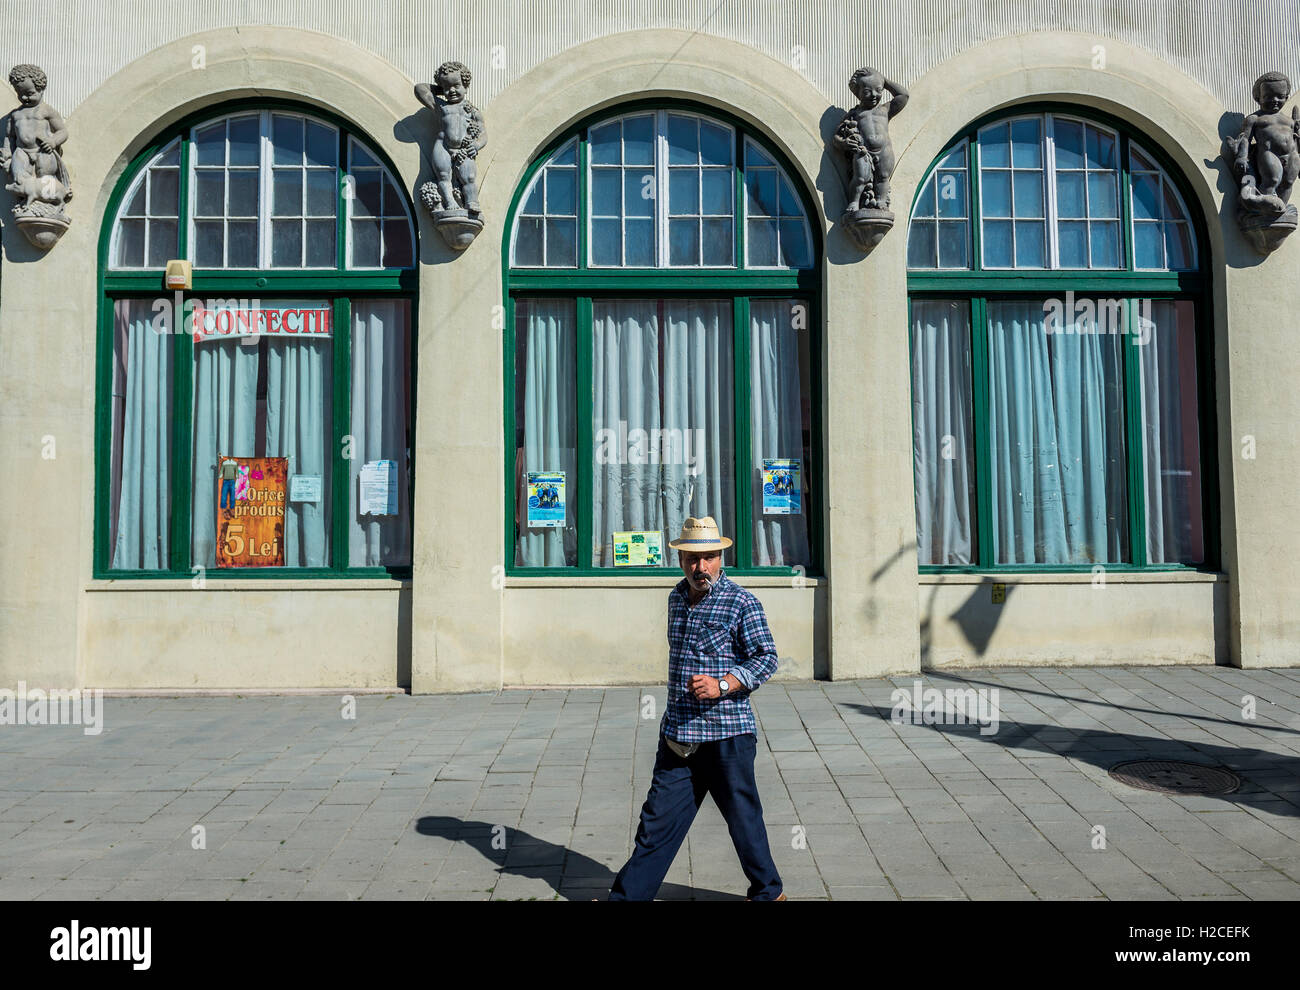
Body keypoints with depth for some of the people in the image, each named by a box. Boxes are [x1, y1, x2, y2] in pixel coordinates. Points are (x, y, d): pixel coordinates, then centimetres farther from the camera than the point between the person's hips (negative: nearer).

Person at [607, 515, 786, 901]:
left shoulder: (741, 603, -10)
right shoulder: (677, 597, 11)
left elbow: (766, 659, -10)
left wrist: (722, 685, -23)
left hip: (726, 734, -5)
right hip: (677, 734, 6)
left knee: (743, 817, 8)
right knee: (659, 818, 10)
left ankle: (768, 892, 29)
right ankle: (628, 894, 19)